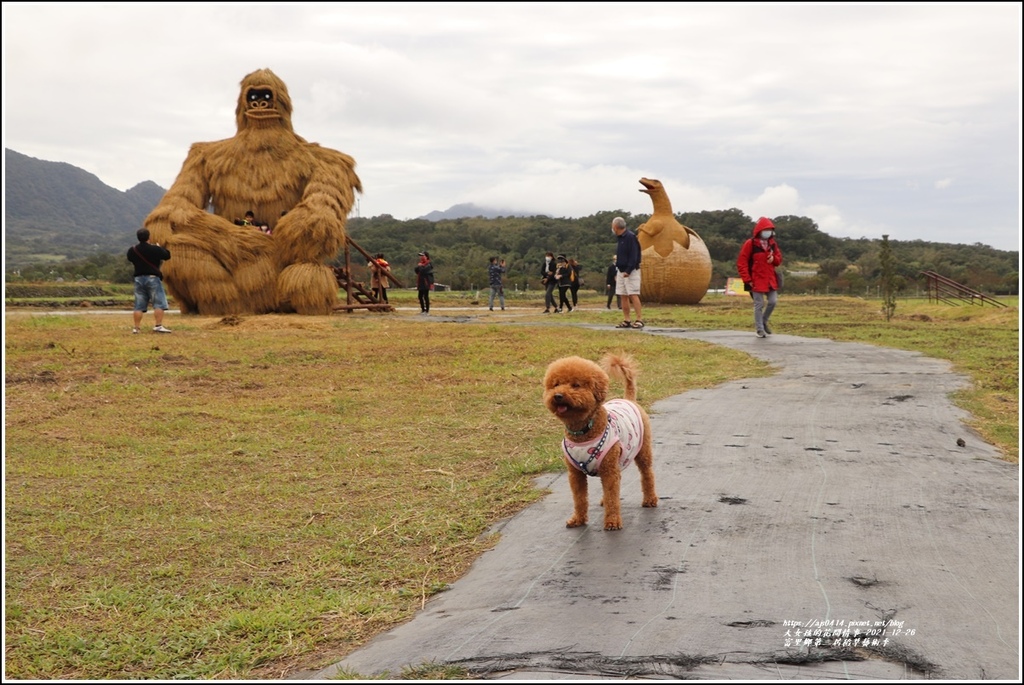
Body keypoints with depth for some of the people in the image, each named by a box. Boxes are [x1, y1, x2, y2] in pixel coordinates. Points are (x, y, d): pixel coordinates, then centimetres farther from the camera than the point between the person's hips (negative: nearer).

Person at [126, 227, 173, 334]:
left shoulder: (132, 250, 3)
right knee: (159, 303, -4)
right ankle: (158, 326, -13)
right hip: (153, 278, -5)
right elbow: (167, 256, 1)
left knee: (139, 305, 9)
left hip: (139, 278, 5)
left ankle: (136, 328, 9)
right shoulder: (155, 249, -10)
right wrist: (161, 248, 17)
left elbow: (129, 258, 22)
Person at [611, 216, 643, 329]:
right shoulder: (620, 238, 16)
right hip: (621, 271, 9)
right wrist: (616, 272, 17)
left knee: (633, 295, -13)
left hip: (630, 272, -9)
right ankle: (626, 321, 8)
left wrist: (628, 271, -23)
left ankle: (640, 320, -13)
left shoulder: (630, 236, -11)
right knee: (623, 296, 6)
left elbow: (634, 256, -17)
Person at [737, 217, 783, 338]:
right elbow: (741, 262, -9)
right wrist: (747, 279, -12)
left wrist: (774, 259, -8)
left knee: (773, 302, 3)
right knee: (759, 304, 0)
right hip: (757, 281, -5)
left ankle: (764, 321, 28)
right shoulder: (750, 244, -10)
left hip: (770, 280, 5)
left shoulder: (772, 243, 8)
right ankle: (759, 329, 12)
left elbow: (779, 259, 18)